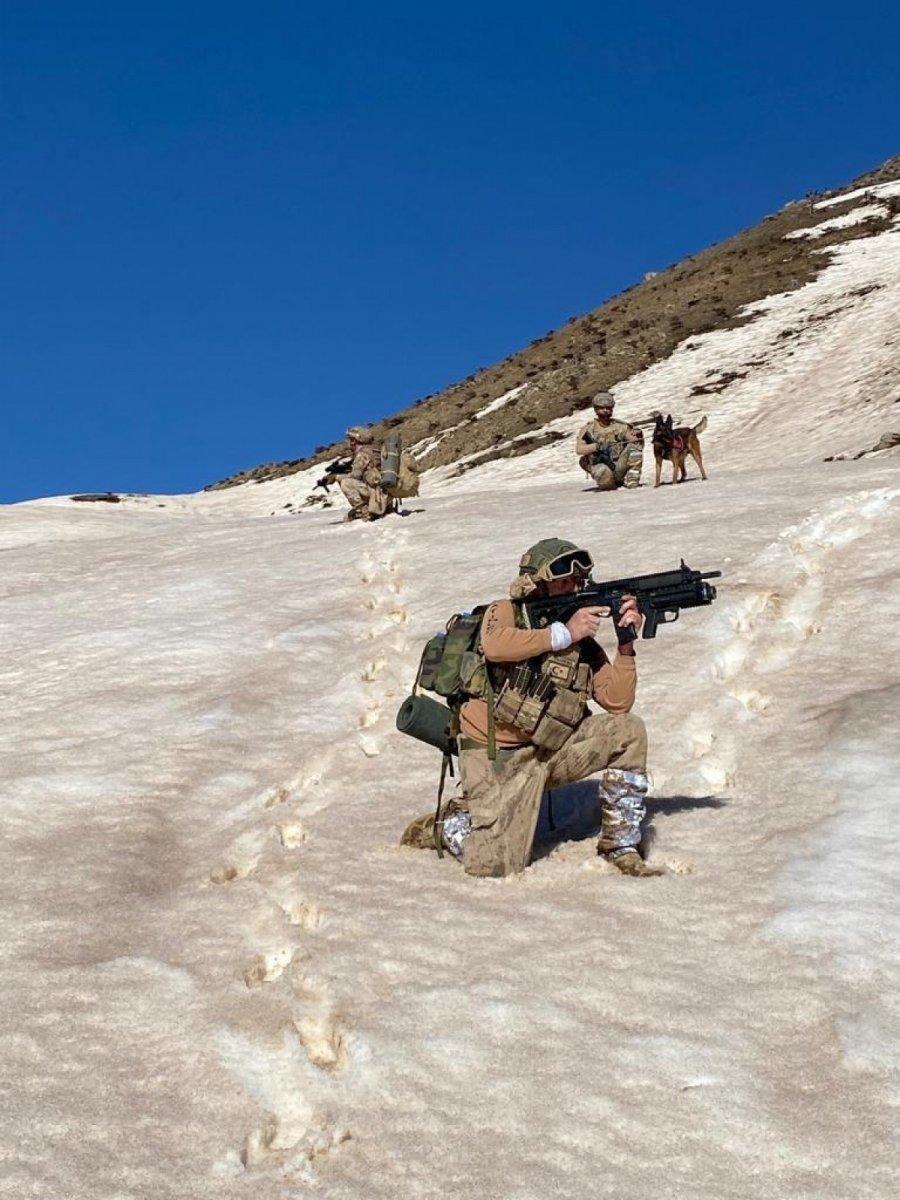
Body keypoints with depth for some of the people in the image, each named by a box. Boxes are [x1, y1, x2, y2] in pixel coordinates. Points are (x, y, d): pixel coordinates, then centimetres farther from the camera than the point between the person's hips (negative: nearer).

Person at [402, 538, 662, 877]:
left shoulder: (583, 643, 5)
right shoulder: (505, 612, -6)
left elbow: (618, 701, 0)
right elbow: (494, 645, -31)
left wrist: (626, 644, -12)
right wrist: (563, 633, -25)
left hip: (549, 750, 5)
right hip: (497, 758, -5)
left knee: (629, 730, -12)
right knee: (496, 864, -16)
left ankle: (620, 846, -2)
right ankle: (443, 825, 18)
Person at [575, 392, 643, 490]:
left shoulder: (619, 426, 10)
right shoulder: (589, 429, 3)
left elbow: (631, 437, -3)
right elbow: (579, 449, -11)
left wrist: (637, 434, -27)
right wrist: (596, 446, -28)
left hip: (619, 467, 3)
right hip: (599, 466, -3)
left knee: (634, 446, -17)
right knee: (604, 470, -38)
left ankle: (632, 481, -15)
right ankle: (608, 485, -3)